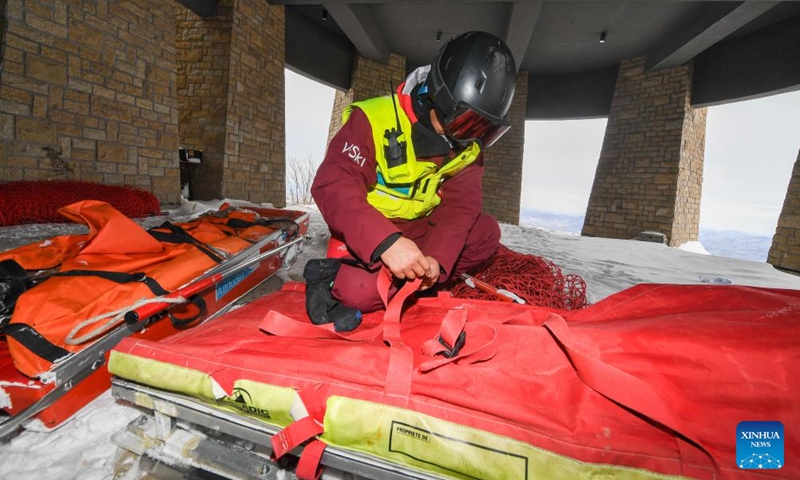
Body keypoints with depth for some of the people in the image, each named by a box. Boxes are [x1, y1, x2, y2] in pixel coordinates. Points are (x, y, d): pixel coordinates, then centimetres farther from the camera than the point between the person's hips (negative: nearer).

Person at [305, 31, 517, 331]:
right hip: (366, 232, -5)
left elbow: (459, 207, -11)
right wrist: (386, 242, -43)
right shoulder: (374, 120, -19)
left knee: (487, 232, -14)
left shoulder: (469, 148, -2)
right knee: (361, 290, -32)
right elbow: (332, 186, -28)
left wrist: (436, 259, -31)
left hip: (418, 230, 6)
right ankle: (330, 280, 0)